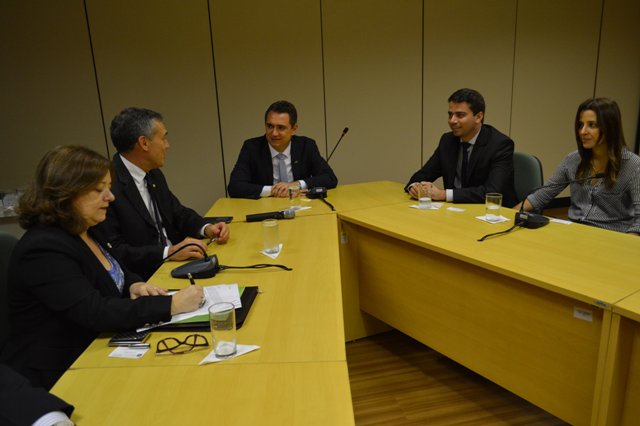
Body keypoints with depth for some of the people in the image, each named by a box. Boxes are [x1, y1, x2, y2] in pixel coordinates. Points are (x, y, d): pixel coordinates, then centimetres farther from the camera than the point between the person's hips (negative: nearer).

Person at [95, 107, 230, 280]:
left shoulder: (154, 174, 9)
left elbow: (178, 212, 18)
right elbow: (111, 252, -21)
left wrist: (206, 228, -1)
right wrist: (168, 252, -26)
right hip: (143, 281, -8)